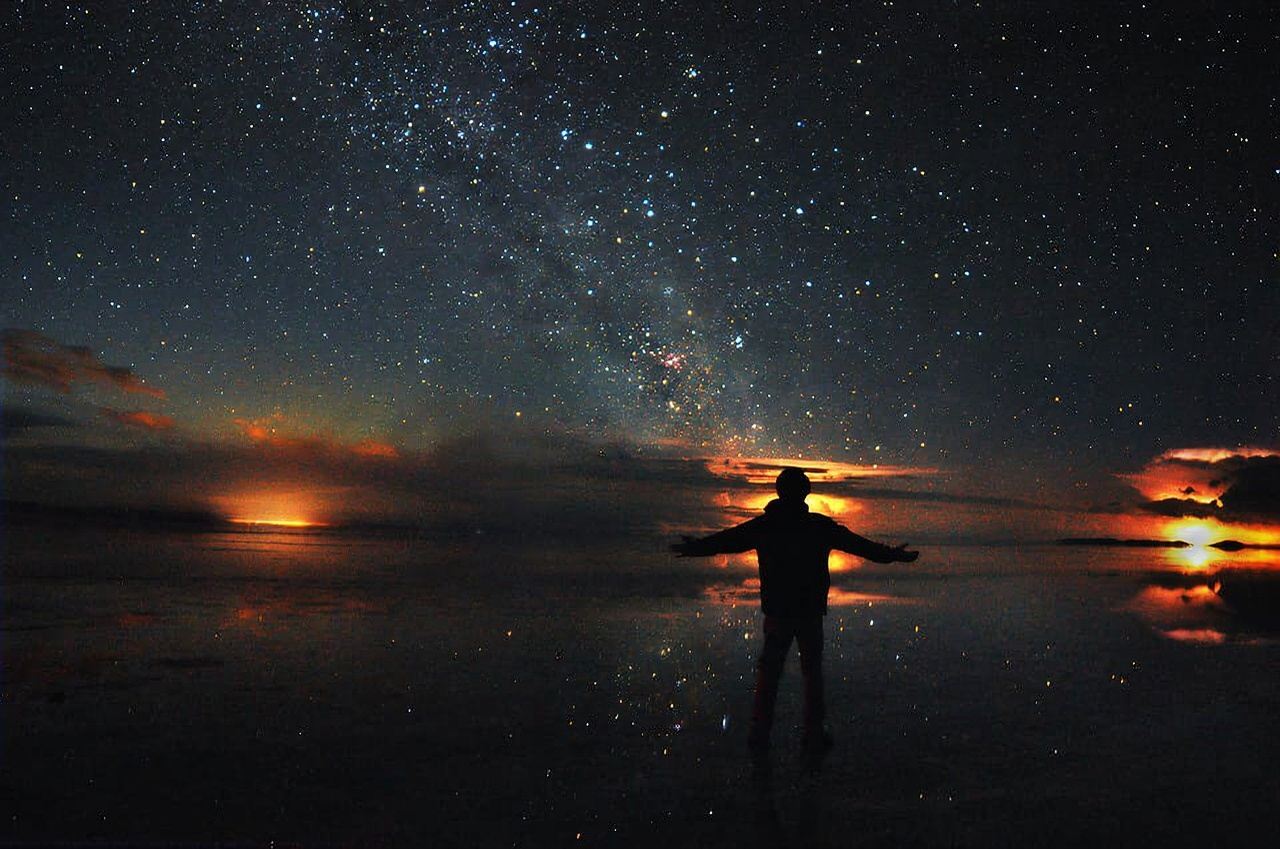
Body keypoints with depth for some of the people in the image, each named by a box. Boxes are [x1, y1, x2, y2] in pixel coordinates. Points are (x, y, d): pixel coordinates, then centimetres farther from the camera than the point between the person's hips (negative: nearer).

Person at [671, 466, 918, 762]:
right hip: (810, 612, -1)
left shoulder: (762, 525, -2)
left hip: (776, 612, 1)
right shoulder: (821, 526, -6)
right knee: (812, 671, 12)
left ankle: (759, 737, 5)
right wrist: (894, 555, 15)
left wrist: (694, 547, 25)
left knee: (768, 672, 8)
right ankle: (814, 737, 17)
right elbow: (859, 544, 1)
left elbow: (725, 540, 9)